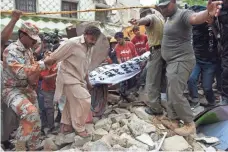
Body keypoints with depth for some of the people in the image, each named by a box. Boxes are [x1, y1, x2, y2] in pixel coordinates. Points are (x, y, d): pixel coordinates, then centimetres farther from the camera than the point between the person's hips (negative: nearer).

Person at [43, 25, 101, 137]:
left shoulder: (89, 48, 6)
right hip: (69, 78, -9)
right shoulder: (73, 43, -21)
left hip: (78, 79, 9)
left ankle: (66, 125, 34)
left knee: (72, 102, 18)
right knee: (84, 100, -10)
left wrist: (87, 82, 21)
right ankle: (79, 128, 6)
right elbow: (53, 58, -20)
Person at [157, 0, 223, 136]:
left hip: (181, 62, -10)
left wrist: (208, 14, -61)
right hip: (172, 62, 10)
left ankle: (190, 125, 6)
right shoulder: (170, 17, 12)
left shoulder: (183, 14, -18)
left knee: (176, 95, -9)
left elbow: (195, 18, -42)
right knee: (171, 94, 15)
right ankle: (174, 120, 28)